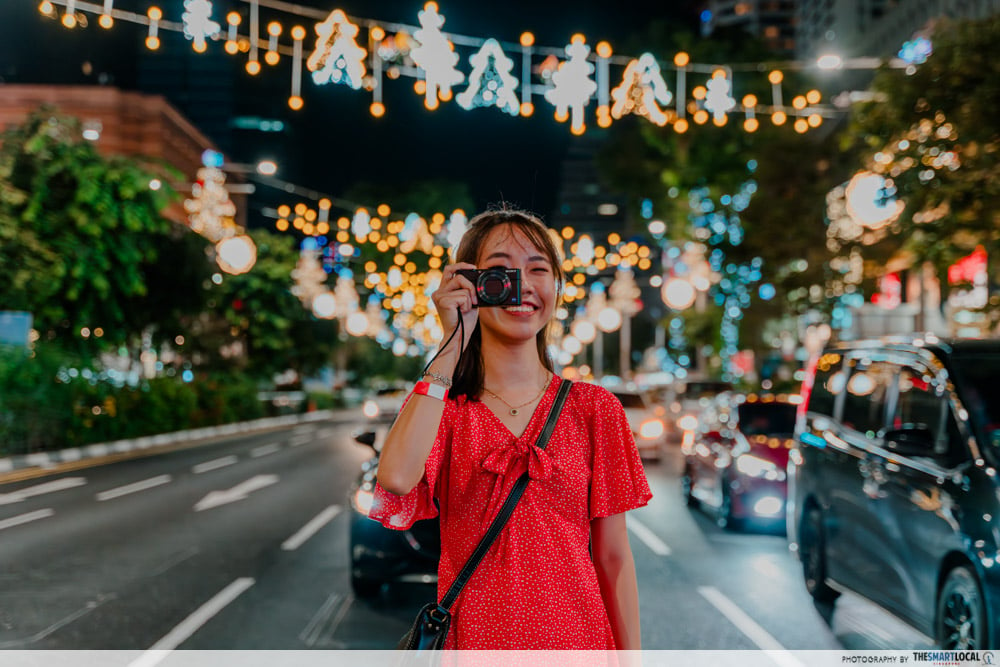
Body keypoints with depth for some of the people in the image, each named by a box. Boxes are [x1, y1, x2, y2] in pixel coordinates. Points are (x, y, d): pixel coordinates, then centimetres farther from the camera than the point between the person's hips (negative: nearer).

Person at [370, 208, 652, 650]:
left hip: (575, 634, 0)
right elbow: (396, 478, -22)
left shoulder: (594, 408, 1)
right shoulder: (441, 408, 1)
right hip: (472, 638, 0)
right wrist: (452, 345, -16)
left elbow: (613, 556, 1)